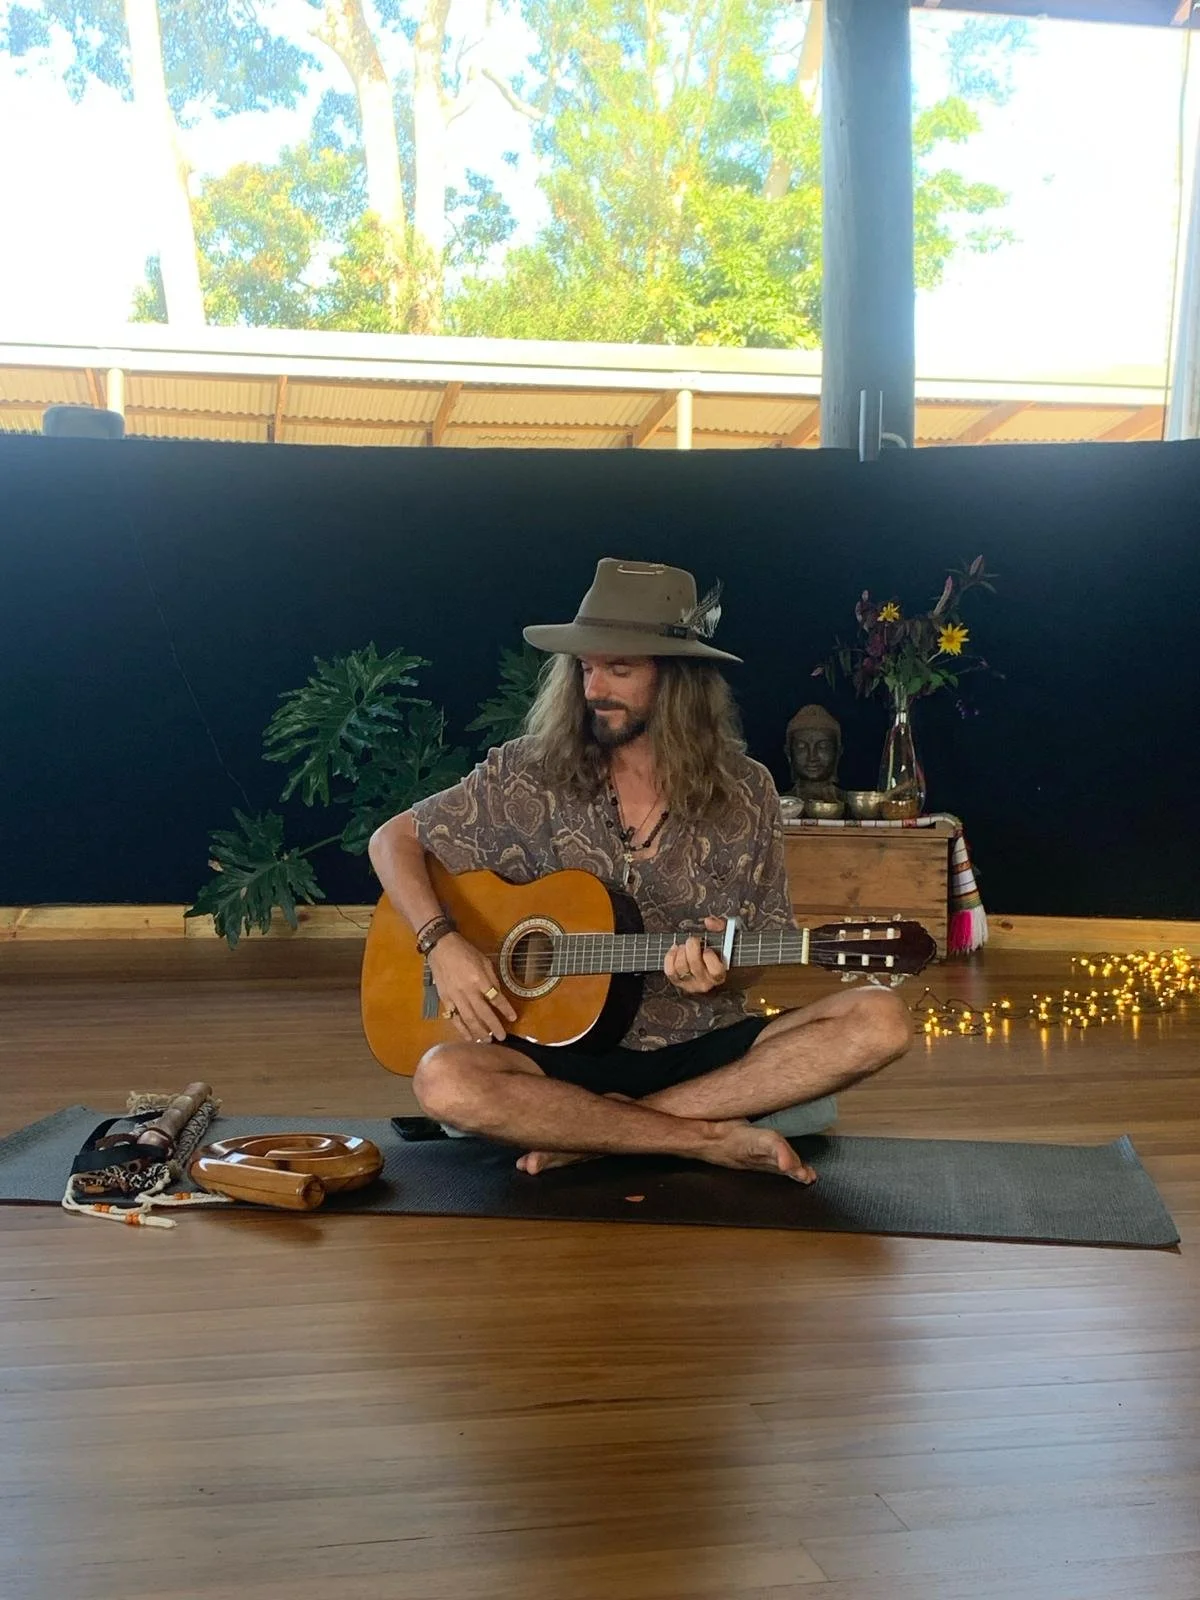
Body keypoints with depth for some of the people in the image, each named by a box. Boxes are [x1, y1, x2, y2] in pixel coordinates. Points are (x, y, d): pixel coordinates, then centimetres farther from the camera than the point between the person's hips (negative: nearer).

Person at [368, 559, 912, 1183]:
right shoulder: (528, 775, -1)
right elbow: (393, 840, 5)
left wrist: (720, 972, -16)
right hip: (565, 1050, -1)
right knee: (444, 1081, -33)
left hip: (705, 1052, 2)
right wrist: (443, 943, -12)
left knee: (881, 1022, -23)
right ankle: (714, 1138, -20)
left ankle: (589, 1132, -22)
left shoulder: (745, 794, 2)